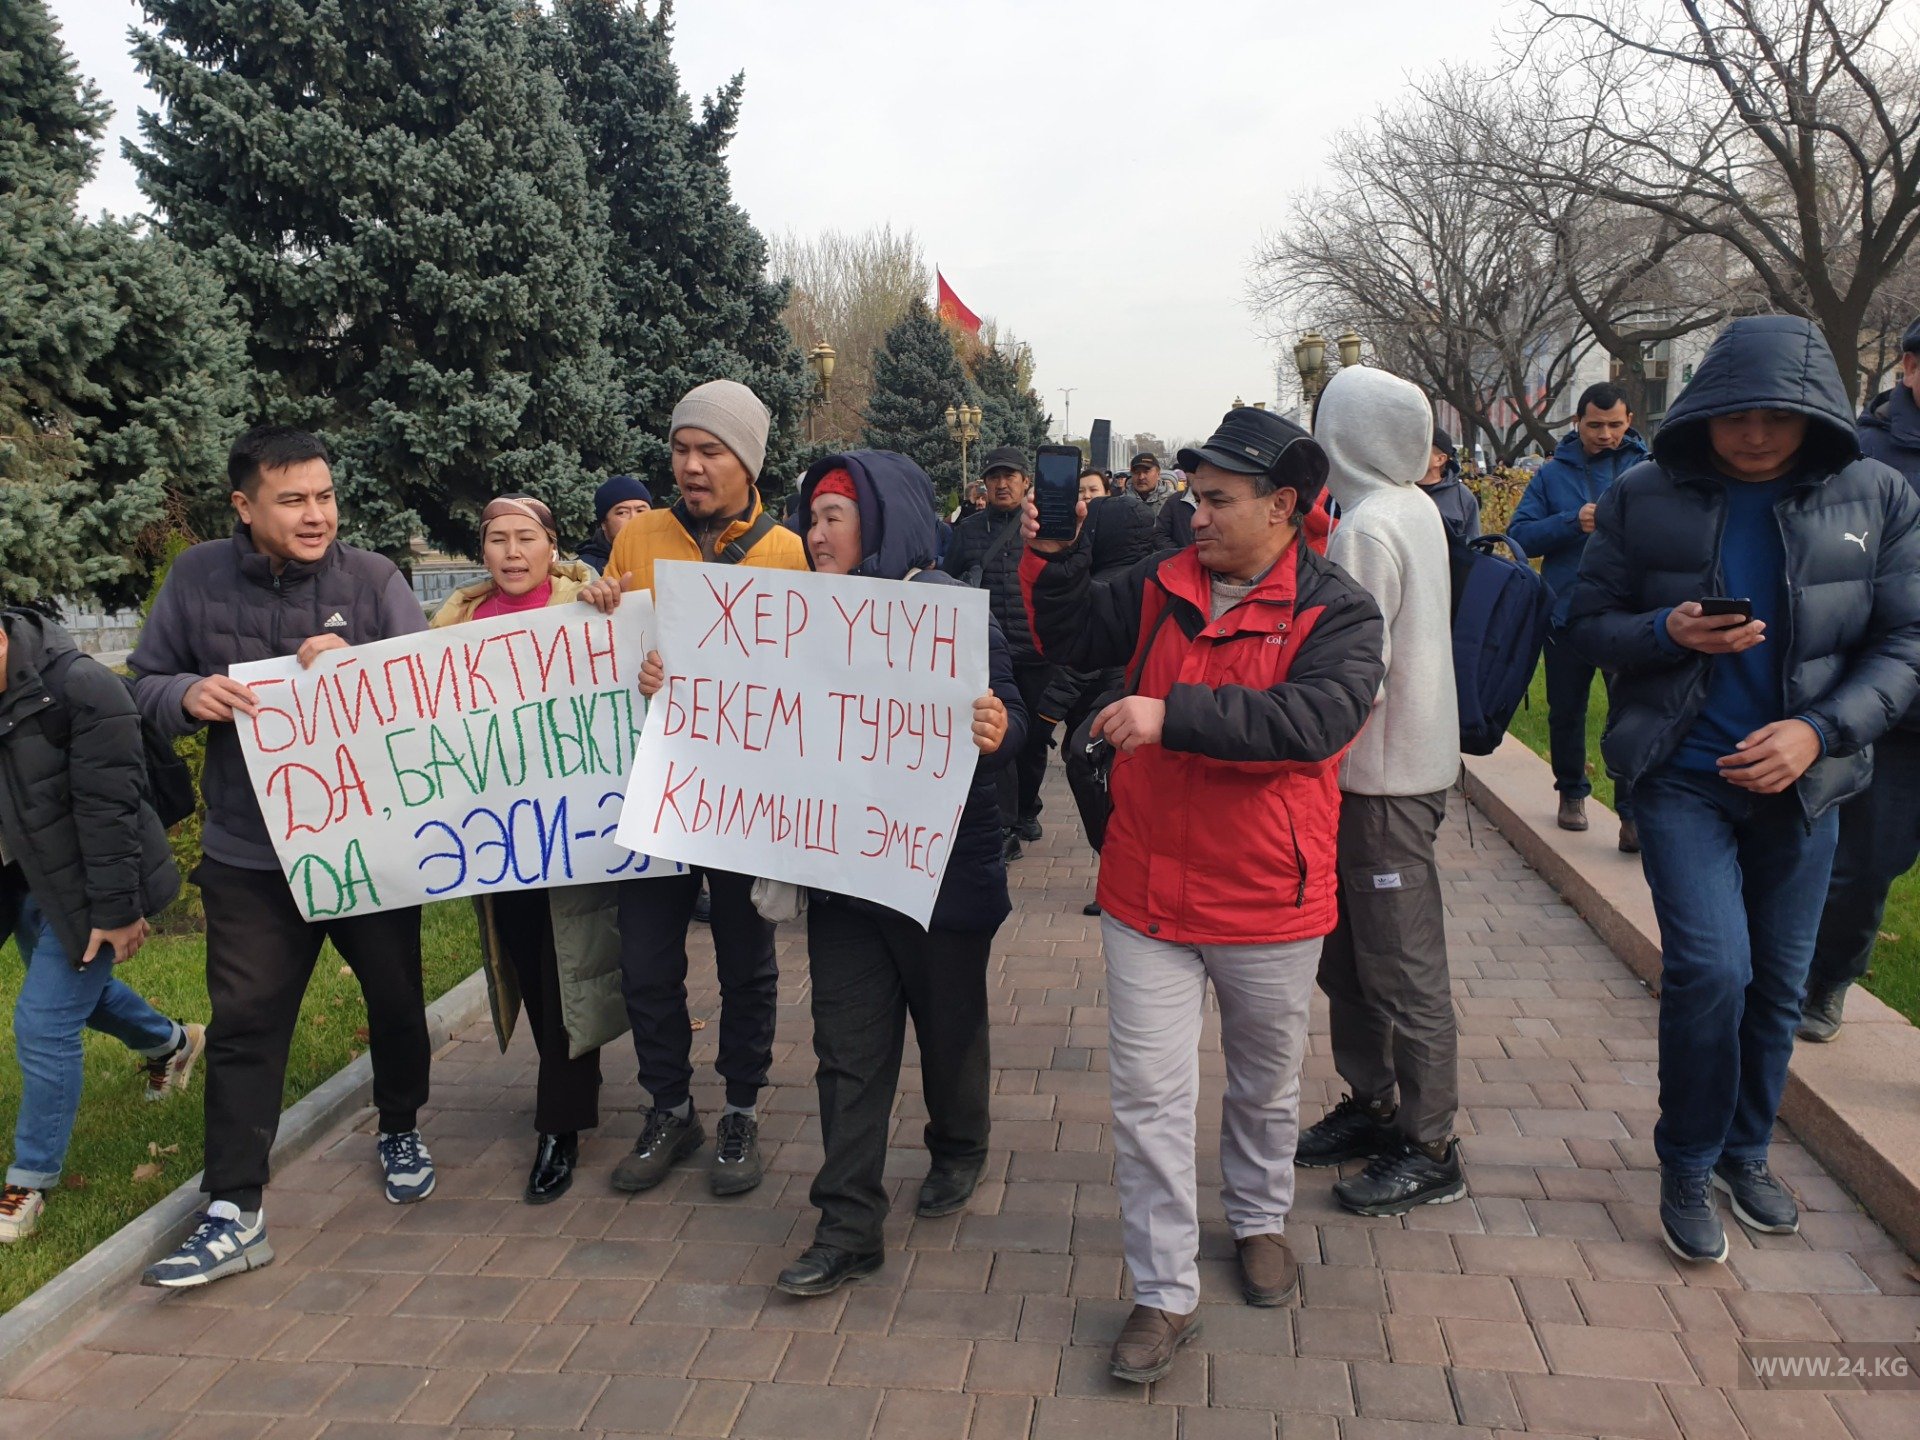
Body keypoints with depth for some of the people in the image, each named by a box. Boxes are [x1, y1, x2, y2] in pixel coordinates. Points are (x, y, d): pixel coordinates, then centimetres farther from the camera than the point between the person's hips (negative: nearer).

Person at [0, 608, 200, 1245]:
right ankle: (171, 1043, 55)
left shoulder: (81, 688, -26)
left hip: (82, 885, -8)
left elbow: (108, 810, -24)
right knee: (74, 987, 27)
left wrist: (117, 909, -20)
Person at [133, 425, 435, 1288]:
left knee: (396, 1000, 14)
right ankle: (234, 1214, 10)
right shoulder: (197, 579, -1)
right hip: (250, 853, 0)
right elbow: (143, 685, 5)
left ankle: (400, 1132, 40)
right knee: (244, 1025, 1)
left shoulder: (371, 577, -5)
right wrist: (188, 695, -18)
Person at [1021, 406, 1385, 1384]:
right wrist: (1053, 559, -5)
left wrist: (1174, 715, -31)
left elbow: (1313, 717, -26)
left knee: (1266, 1081, 21)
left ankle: (1259, 1220, 47)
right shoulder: (1163, 585, 3)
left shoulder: (1335, 610, -11)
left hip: (1267, 901, -2)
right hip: (1149, 893, 3)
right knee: (1148, 1096, 2)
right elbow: (1077, 639, 12)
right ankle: (1165, 1294, 15)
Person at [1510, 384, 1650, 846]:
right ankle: (1572, 793, 32)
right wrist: (1573, 522, -15)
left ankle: (1633, 812, 2)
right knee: (1566, 712, 13)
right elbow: (1519, 535, -2)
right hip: (1567, 613, 2)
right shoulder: (1553, 474, 6)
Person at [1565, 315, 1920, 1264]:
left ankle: (1746, 1150, 35)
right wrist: (1667, 631, -19)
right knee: (1710, 969, -11)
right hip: (1681, 776, -2)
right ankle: (1688, 1168, 11)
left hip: (1800, 782, 2)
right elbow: (1587, 626, 1)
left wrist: (1820, 729, -16)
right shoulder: (1643, 499, -4)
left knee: (1778, 981, 12)